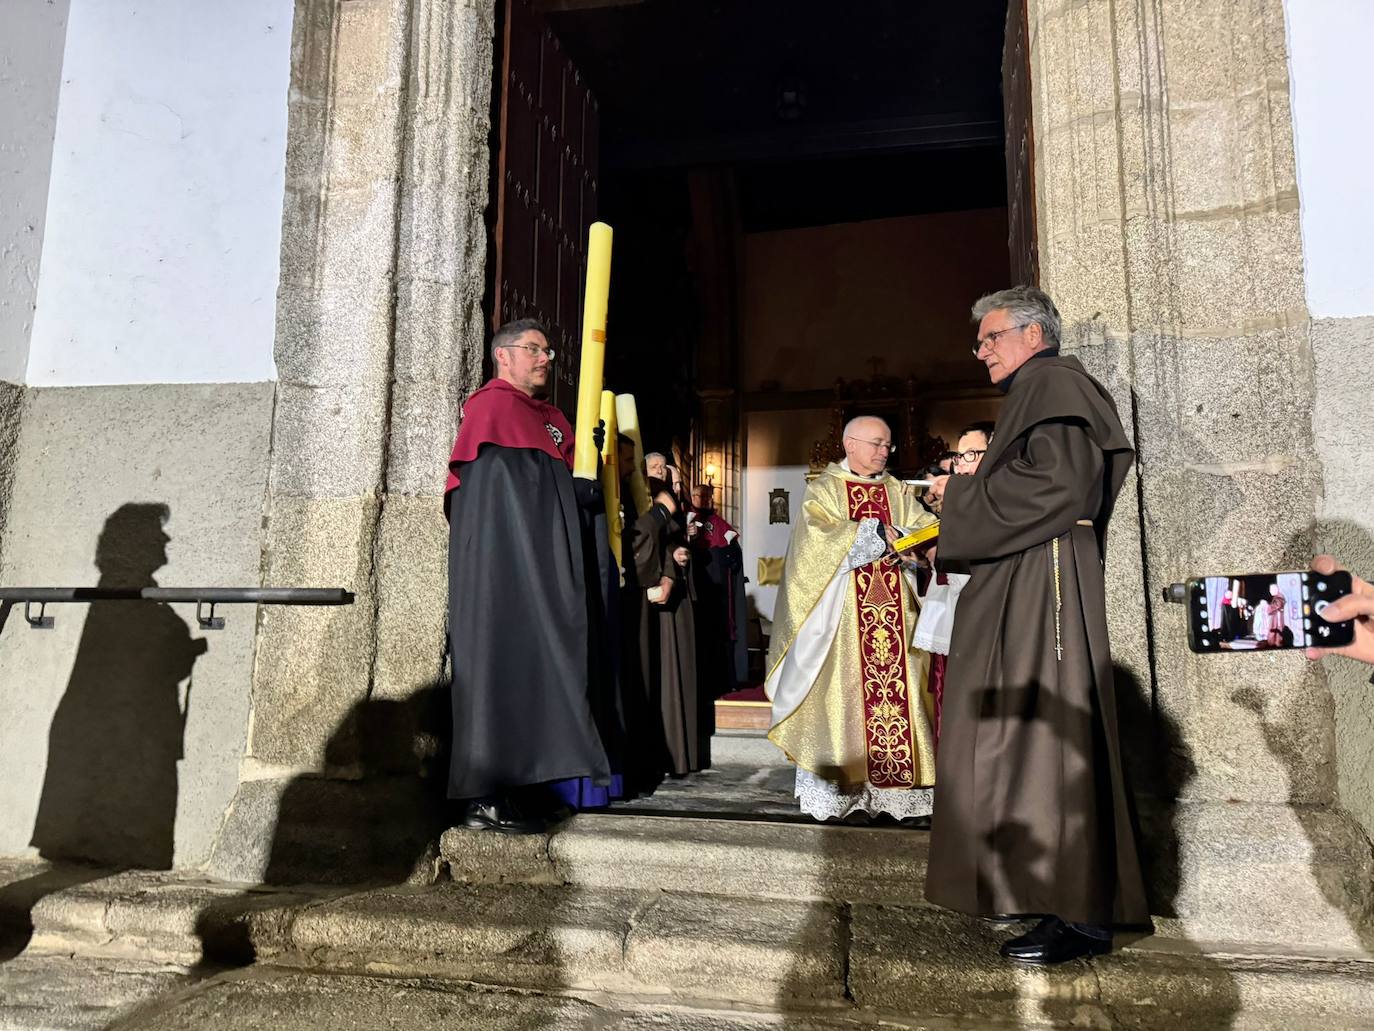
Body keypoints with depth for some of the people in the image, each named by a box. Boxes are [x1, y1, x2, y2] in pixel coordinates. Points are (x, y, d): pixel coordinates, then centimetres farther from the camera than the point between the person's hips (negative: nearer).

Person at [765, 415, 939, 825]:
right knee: (845, 693, -5)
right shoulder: (824, 489, 5)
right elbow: (821, 533, -13)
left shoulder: (897, 491, 18)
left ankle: (899, 790, 4)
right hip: (843, 612, -4)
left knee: (897, 691, 0)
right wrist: (875, 533, -16)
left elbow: (927, 526, 6)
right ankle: (844, 793, 0)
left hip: (892, 609, 4)